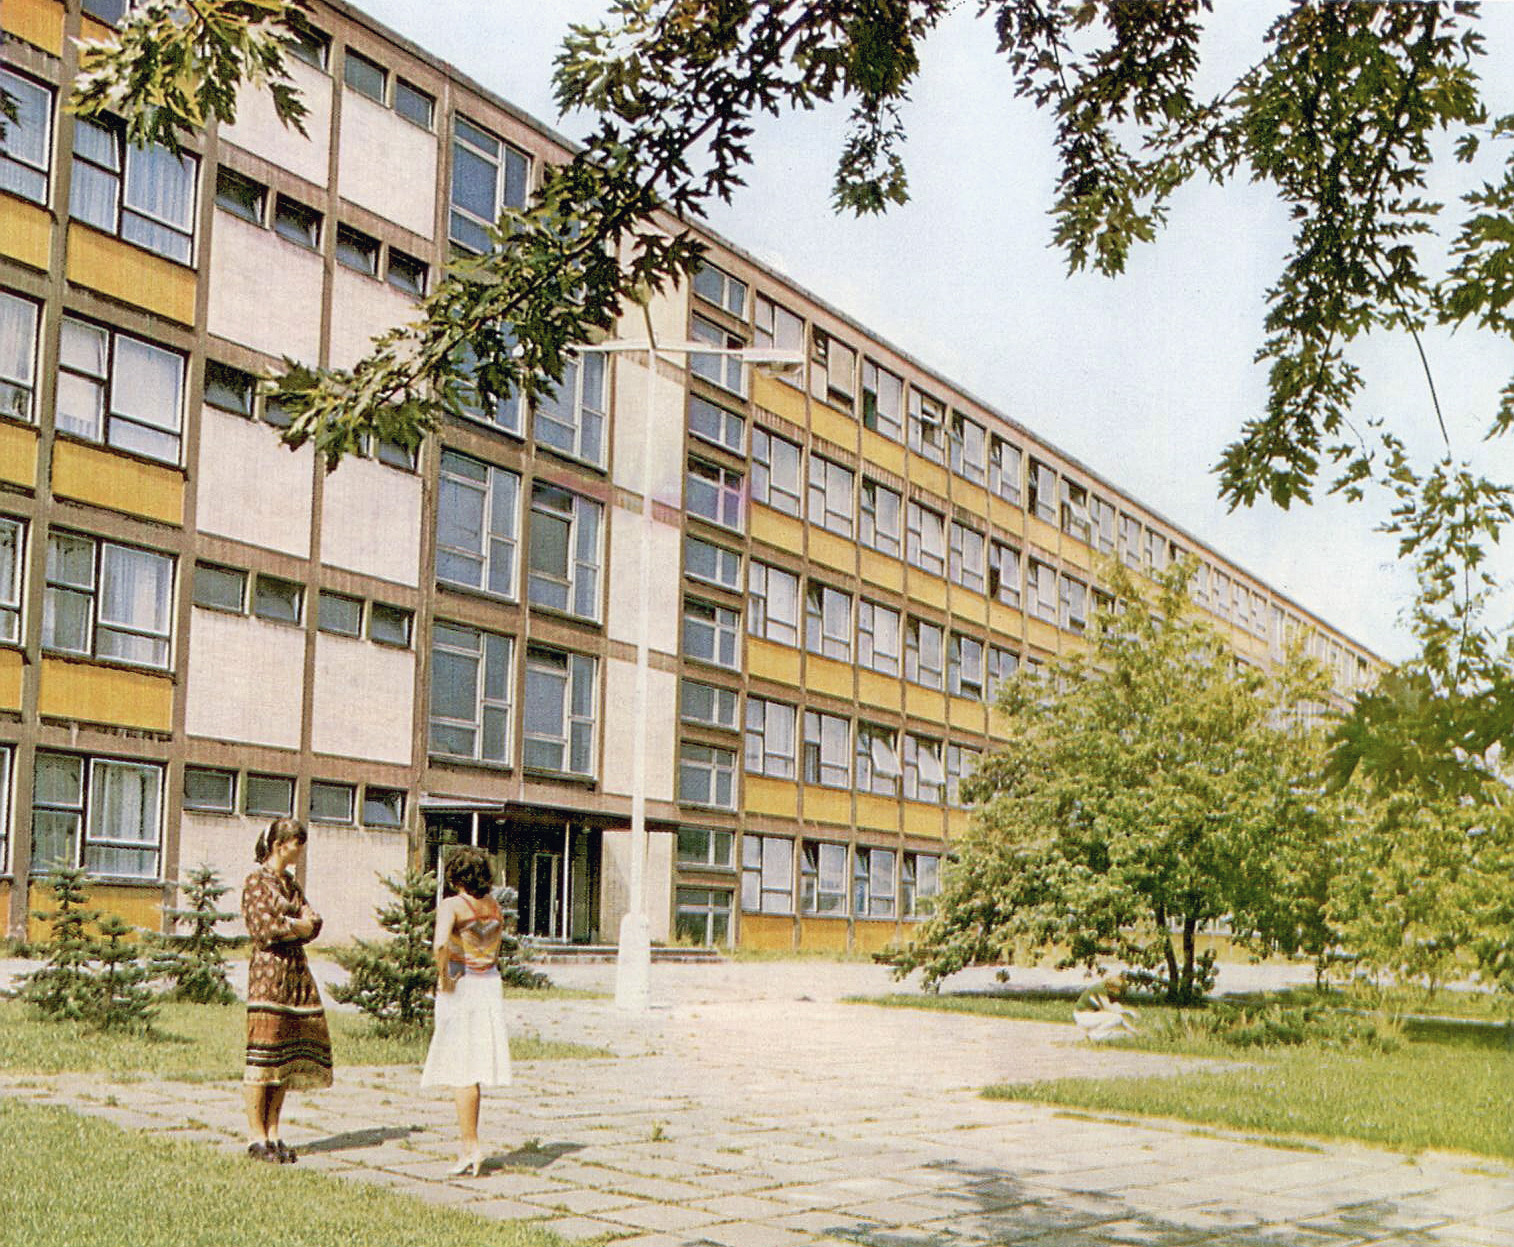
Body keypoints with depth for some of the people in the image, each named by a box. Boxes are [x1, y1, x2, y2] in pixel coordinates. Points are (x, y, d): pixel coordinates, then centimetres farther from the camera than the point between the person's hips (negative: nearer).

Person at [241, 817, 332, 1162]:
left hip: (297, 972, 8)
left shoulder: (290, 883, 18)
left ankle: (273, 1133, 11)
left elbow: (313, 922, 11)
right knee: (264, 1052, -6)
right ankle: (256, 1137, -1)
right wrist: (297, 926, -3)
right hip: (269, 970, -8)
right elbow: (263, 930, -14)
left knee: (288, 1056, 5)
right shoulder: (257, 880, -6)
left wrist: (292, 926, -8)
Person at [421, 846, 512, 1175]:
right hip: (490, 985, 7)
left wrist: (443, 976, -16)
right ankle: (468, 1143, 18)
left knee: (460, 1071, -3)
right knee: (476, 1068, 13)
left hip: (460, 988, -6)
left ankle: (471, 1147, -5)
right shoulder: (495, 906, 8)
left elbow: (440, 943, -28)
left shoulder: (452, 905, -13)